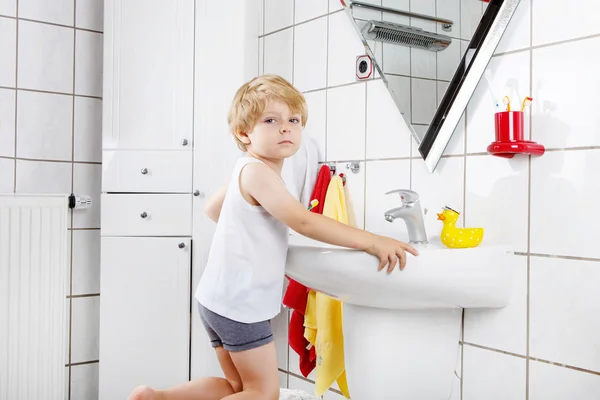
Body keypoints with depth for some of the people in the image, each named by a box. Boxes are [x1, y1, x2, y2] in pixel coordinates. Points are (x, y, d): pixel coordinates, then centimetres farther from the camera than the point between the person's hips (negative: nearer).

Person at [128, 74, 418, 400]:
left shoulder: (247, 170, 11)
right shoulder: (256, 171, -19)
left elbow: (212, 208, 27)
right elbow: (303, 221, -26)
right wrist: (370, 241, -26)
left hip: (220, 299, 10)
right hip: (239, 303, -10)